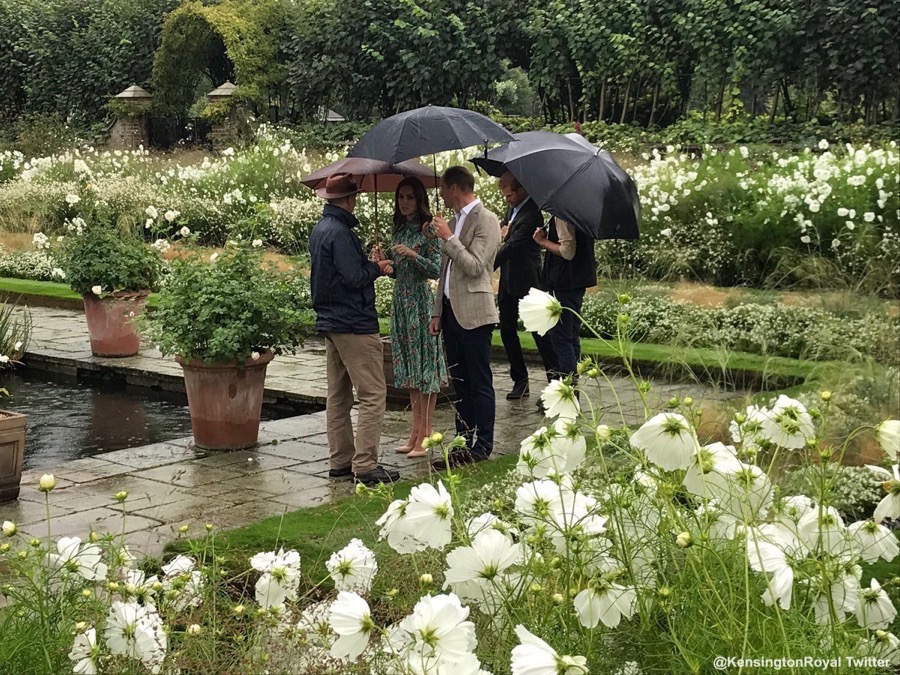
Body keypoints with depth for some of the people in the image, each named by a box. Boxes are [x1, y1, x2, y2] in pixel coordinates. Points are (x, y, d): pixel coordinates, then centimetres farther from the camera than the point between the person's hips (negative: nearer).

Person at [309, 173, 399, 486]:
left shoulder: (320, 229, 13)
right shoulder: (339, 232, -17)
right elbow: (354, 277, -20)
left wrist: (371, 265, 9)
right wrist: (376, 267, -2)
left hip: (330, 321, 10)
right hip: (354, 324, -10)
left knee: (338, 395, 13)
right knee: (373, 395, -7)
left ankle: (341, 460, 18)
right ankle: (365, 465, -9)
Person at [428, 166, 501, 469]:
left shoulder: (486, 221, -10)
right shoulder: (454, 220, 17)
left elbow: (475, 267, -20)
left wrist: (449, 238, -18)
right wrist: (437, 312, 15)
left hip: (473, 313, -9)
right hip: (451, 311, 9)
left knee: (479, 383, -1)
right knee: (459, 383, 12)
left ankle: (481, 447, 4)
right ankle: (463, 443, 19)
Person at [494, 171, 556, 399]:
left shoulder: (531, 214, -19)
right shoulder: (514, 208, 10)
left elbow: (513, 246, -24)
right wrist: (504, 229, 1)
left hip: (526, 281, -9)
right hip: (509, 280, 9)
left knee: (539, 330, -1)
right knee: (507, 329, 9)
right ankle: (520, 380, 16)